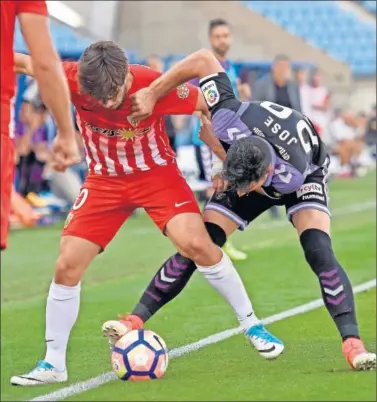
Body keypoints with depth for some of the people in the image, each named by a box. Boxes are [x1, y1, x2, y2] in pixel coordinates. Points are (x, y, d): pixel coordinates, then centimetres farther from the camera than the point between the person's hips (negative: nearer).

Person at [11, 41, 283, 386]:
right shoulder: (74, 80, -25)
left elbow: (206, 106, -10)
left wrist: (231, 160, -4)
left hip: (157, 173, -2)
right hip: (104, 181, 2)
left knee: (197, 244, -19)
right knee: (67, 265, -6)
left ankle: (252, 325, 1)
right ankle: (53, 364, 8)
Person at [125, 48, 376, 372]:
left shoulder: (294, 173, -45)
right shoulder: (230, 119, -43)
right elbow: (204, 60, -34)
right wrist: (151, 95, -38)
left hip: (306, 178, -3)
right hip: (239, 168, 3)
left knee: (319, 251, -27)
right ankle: (136, 320, -3)